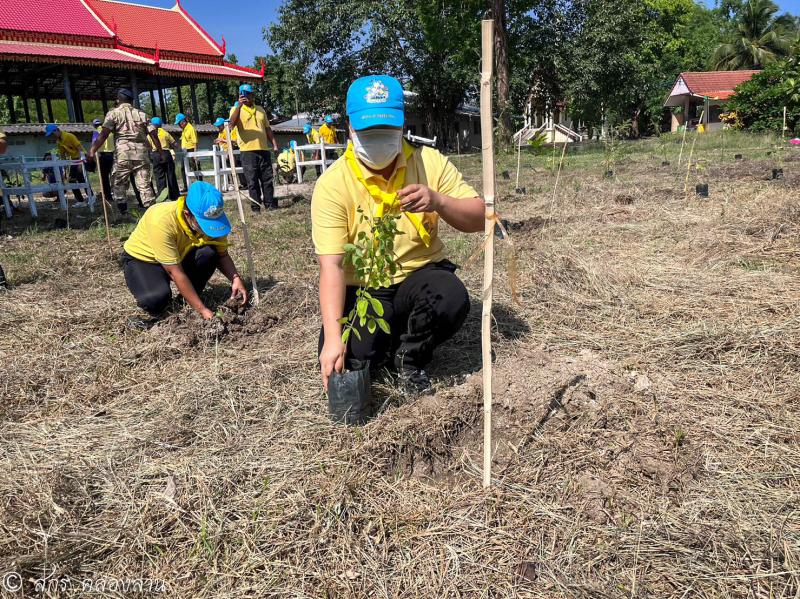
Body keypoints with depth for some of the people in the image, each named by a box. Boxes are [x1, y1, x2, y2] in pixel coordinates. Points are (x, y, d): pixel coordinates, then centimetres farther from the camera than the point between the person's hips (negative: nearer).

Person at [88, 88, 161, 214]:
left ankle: (122, 213, -2)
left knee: (118, 184, 6)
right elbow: (153, 134, 9)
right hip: (142, 152, 3)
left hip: (123, 153, -3)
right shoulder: (142, 114, 17)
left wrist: (92, 151, -8)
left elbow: (103, 134, -5)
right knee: (145, 184, 4)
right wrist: (160, 151, 15)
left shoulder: (114, 113, 7)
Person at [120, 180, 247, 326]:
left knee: (208, 253, -27)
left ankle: (188, 302, -5)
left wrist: (235, 278, -28)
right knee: (157, 298, -35)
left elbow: (222, 254, -8)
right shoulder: (162, 220, -37)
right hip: (141, 259, -5)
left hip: (179, 255, 5)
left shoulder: (211, 218, -22)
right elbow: (175, 272, -34)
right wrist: (202, 310, -33)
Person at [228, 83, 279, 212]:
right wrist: (239, 105, -23)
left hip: (264, 149, 4)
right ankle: (256, 206, 4)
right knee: (252, 181, -1)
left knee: (267, 178, 6)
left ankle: (270, 203, 13)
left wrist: (274, 143, 12)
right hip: (248, 150, -4)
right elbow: (232, 124, -17)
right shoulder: (236, 109, 3)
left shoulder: (260, 110, 18)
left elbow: (267, 128, 22)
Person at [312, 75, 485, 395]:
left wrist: (438, 201, -29)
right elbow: (331, 265, -22)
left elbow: (478, 218, -8)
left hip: (420, 274, 2)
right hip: (362, 289, -1)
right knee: (345, 361, -21)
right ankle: (384, 339, 16)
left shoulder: (429, 162, -7)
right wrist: (333, 335, -33)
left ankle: (410, 358, 1)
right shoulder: (332, 184, -15)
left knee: (453, 299, -31)